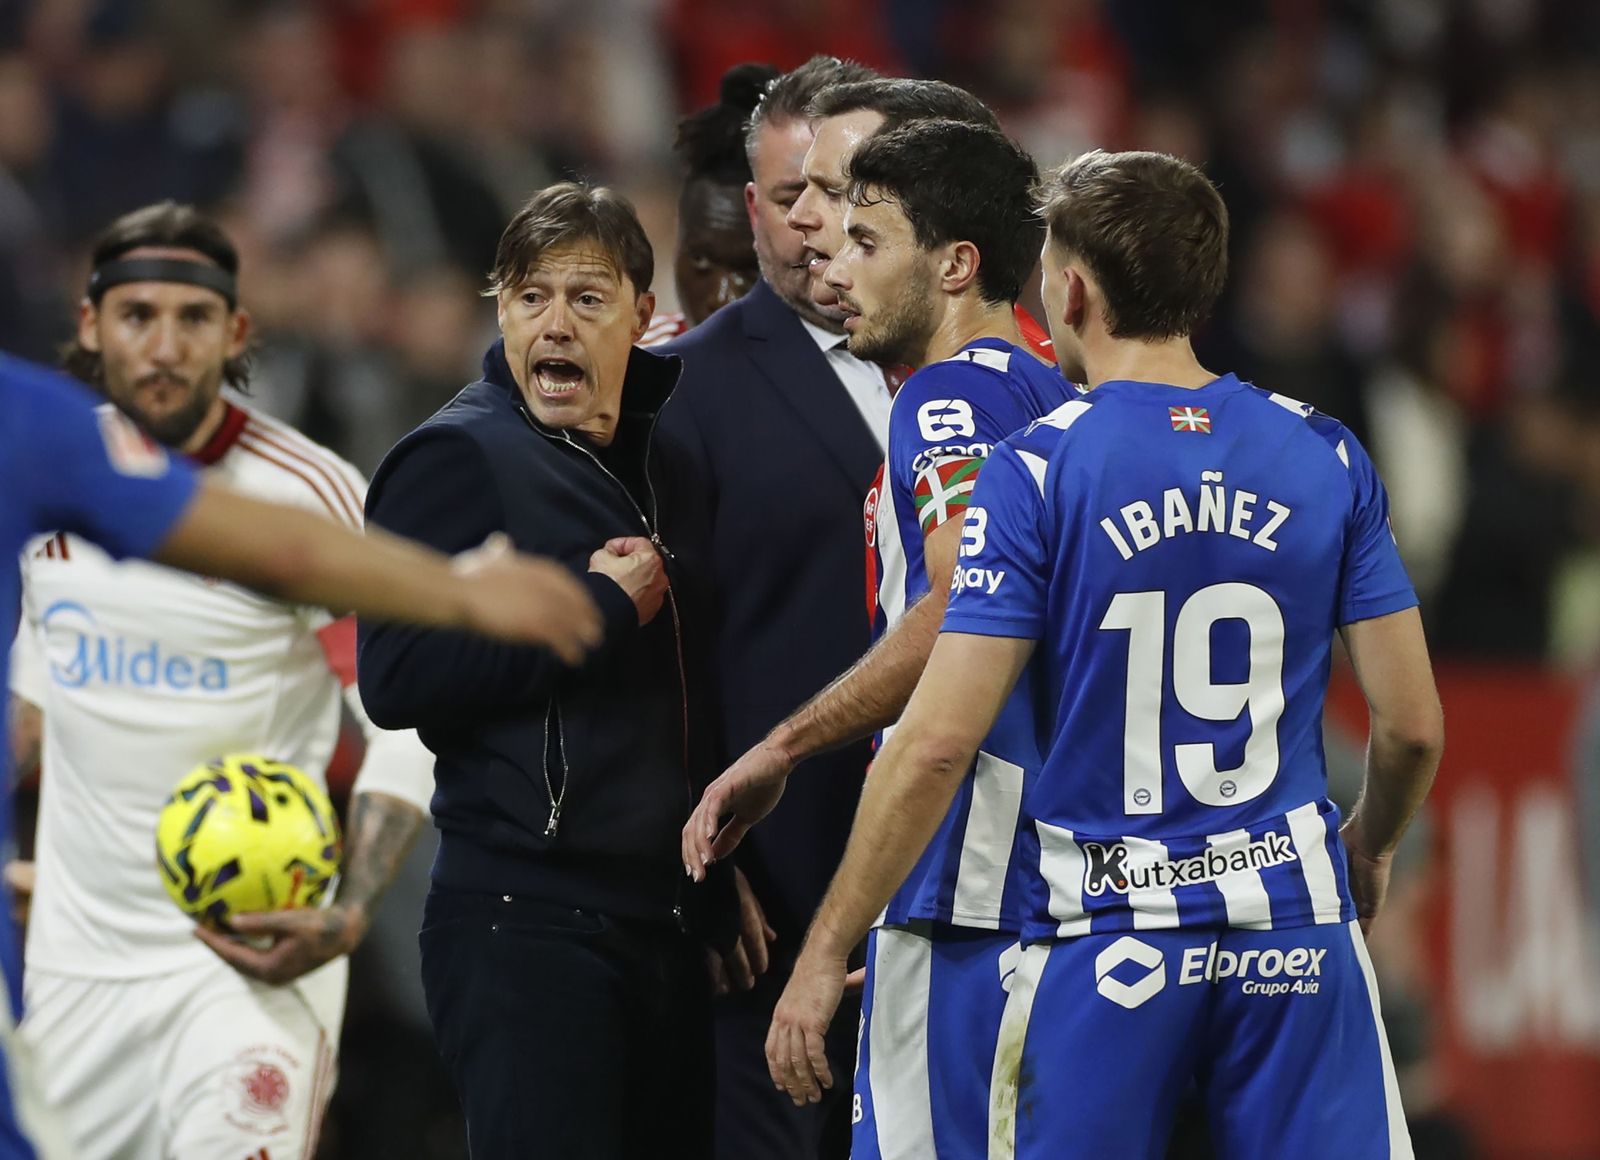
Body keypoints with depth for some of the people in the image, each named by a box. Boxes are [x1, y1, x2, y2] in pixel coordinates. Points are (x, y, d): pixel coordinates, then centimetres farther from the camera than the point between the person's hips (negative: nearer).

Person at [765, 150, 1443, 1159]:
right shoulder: (1326, 458, 2)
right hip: (1295, 920, 3)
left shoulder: (1035, 472, -7)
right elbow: (1413, 724, 4)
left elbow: (940, 741, -12)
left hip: (1106, 934, -2)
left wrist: (825, 958, -6)